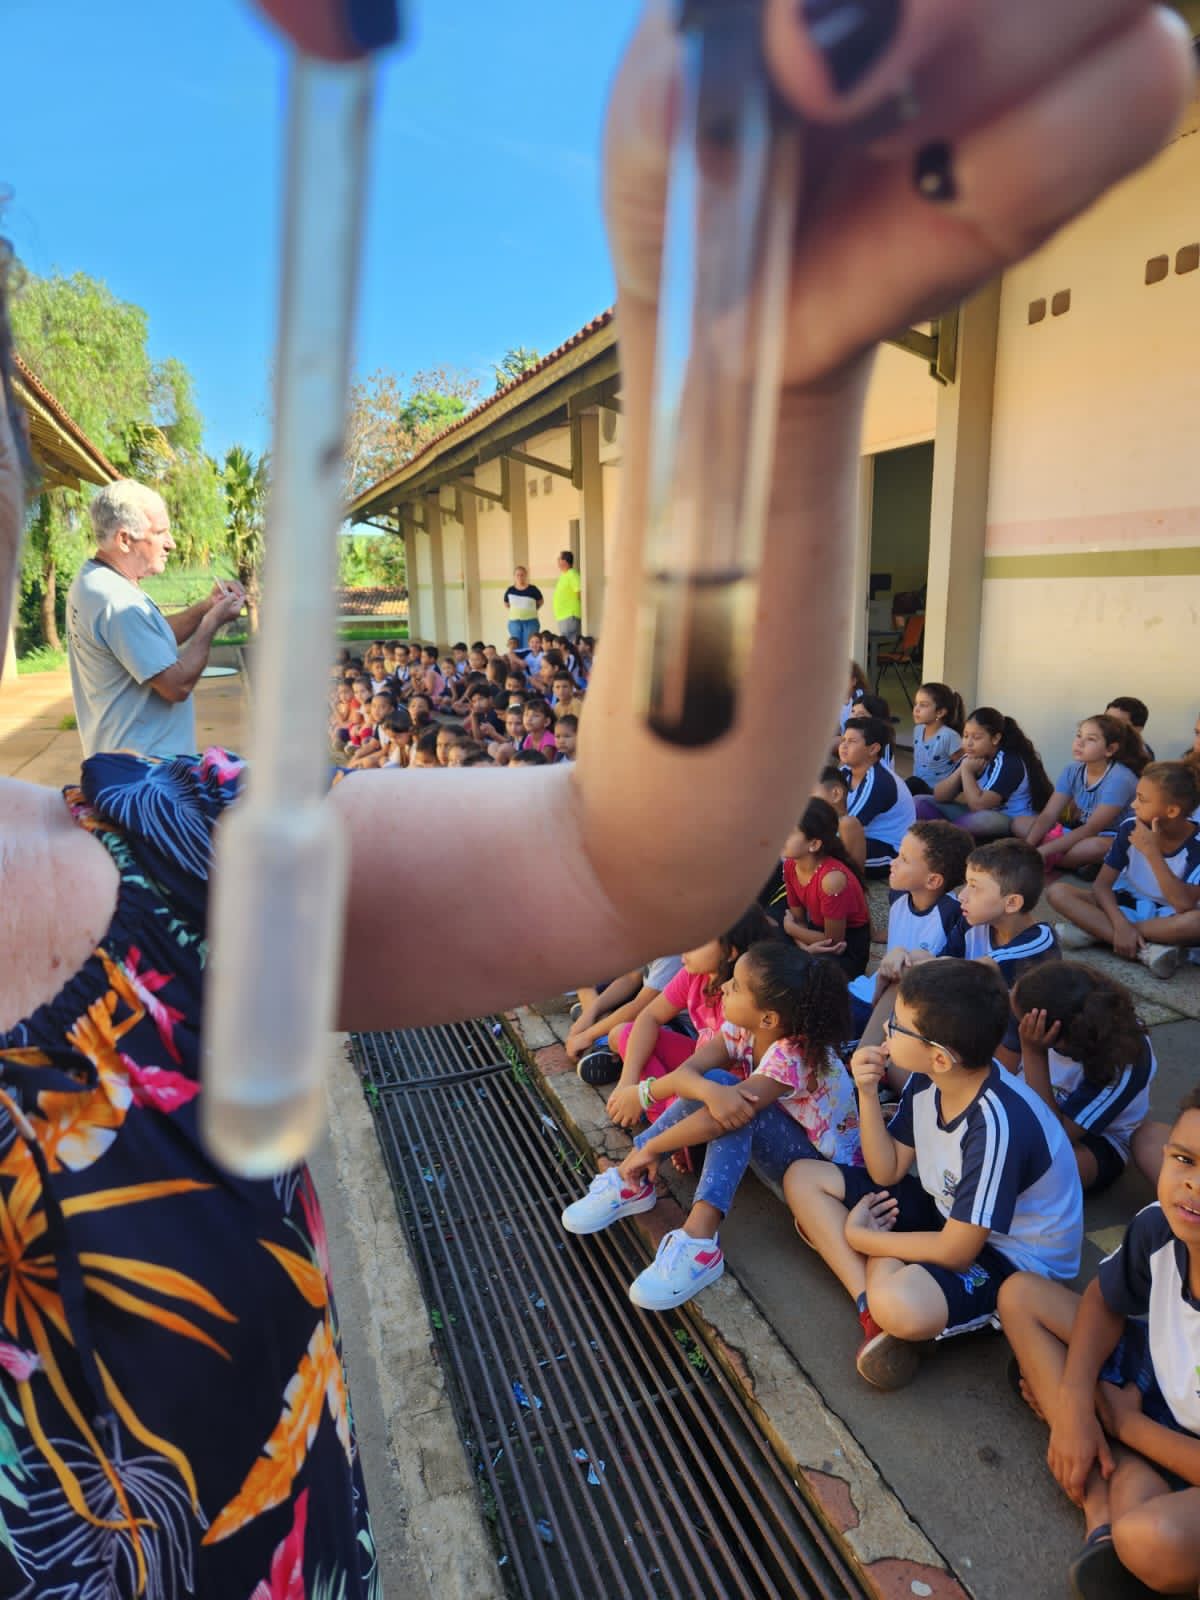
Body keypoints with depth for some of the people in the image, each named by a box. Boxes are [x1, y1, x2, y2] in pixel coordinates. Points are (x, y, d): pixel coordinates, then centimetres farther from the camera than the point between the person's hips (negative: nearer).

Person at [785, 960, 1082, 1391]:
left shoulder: (996, 1122, -34)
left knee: (902, 1307, -41)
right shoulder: (926, 1079, -11)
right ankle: (872, 1306, -13)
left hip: (1013, 1257, -8)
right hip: (948, 1212, 8)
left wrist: (859, 1237, -13)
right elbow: (887, 1172, -1)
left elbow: (956, 1252, -26)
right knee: (804, 1178, 0)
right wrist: (868, 1094, -16)